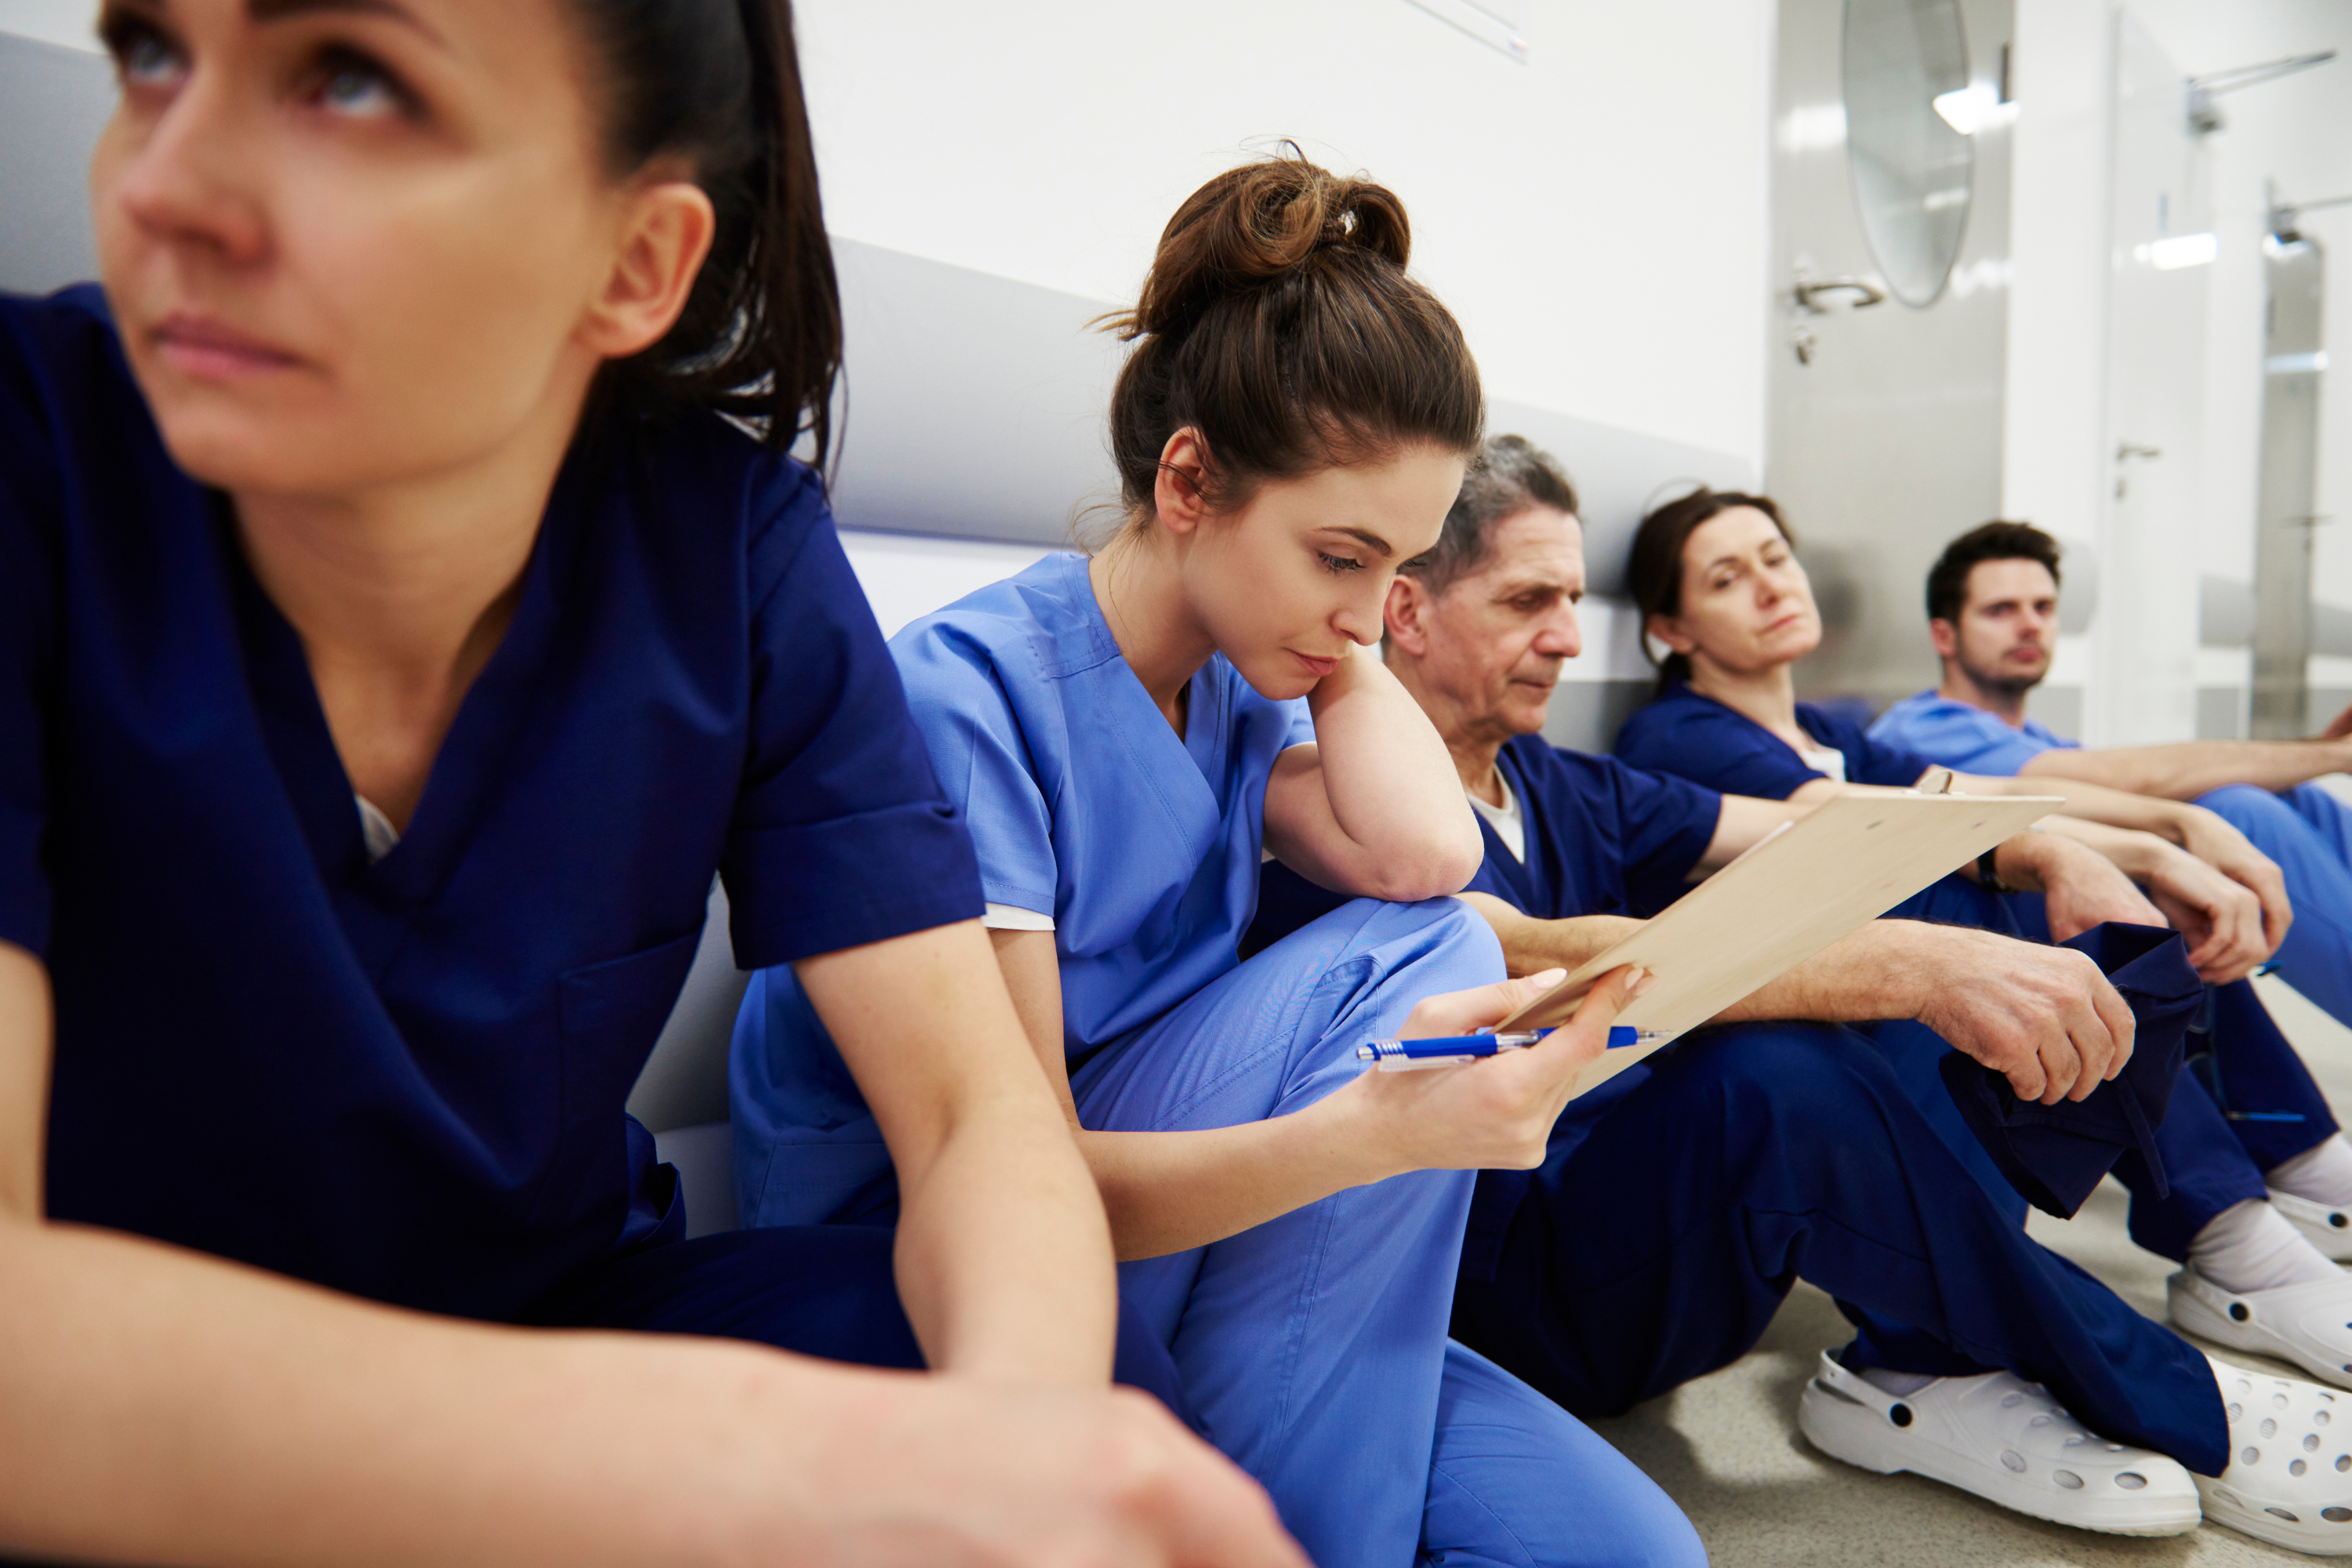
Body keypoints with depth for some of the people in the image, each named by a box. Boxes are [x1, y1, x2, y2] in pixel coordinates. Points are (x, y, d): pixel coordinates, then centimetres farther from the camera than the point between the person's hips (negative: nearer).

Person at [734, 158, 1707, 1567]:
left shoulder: (1238, 687, 4)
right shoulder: (965, 696, -20)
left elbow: (1423, 854, -16)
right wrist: (1370, 1129, -39)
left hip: (1183, 1248, 6)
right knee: (1420, 962, -23)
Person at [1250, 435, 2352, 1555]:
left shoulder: (1564, 791, 11)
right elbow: (1538, 964, -33)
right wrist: (1920, 966, -37)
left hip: (1637, 1211, 8)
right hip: (1493, 1290, -8)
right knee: (1772, 1071, -33)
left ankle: (1921, 1368, -9)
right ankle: (2161, 1402, -9)